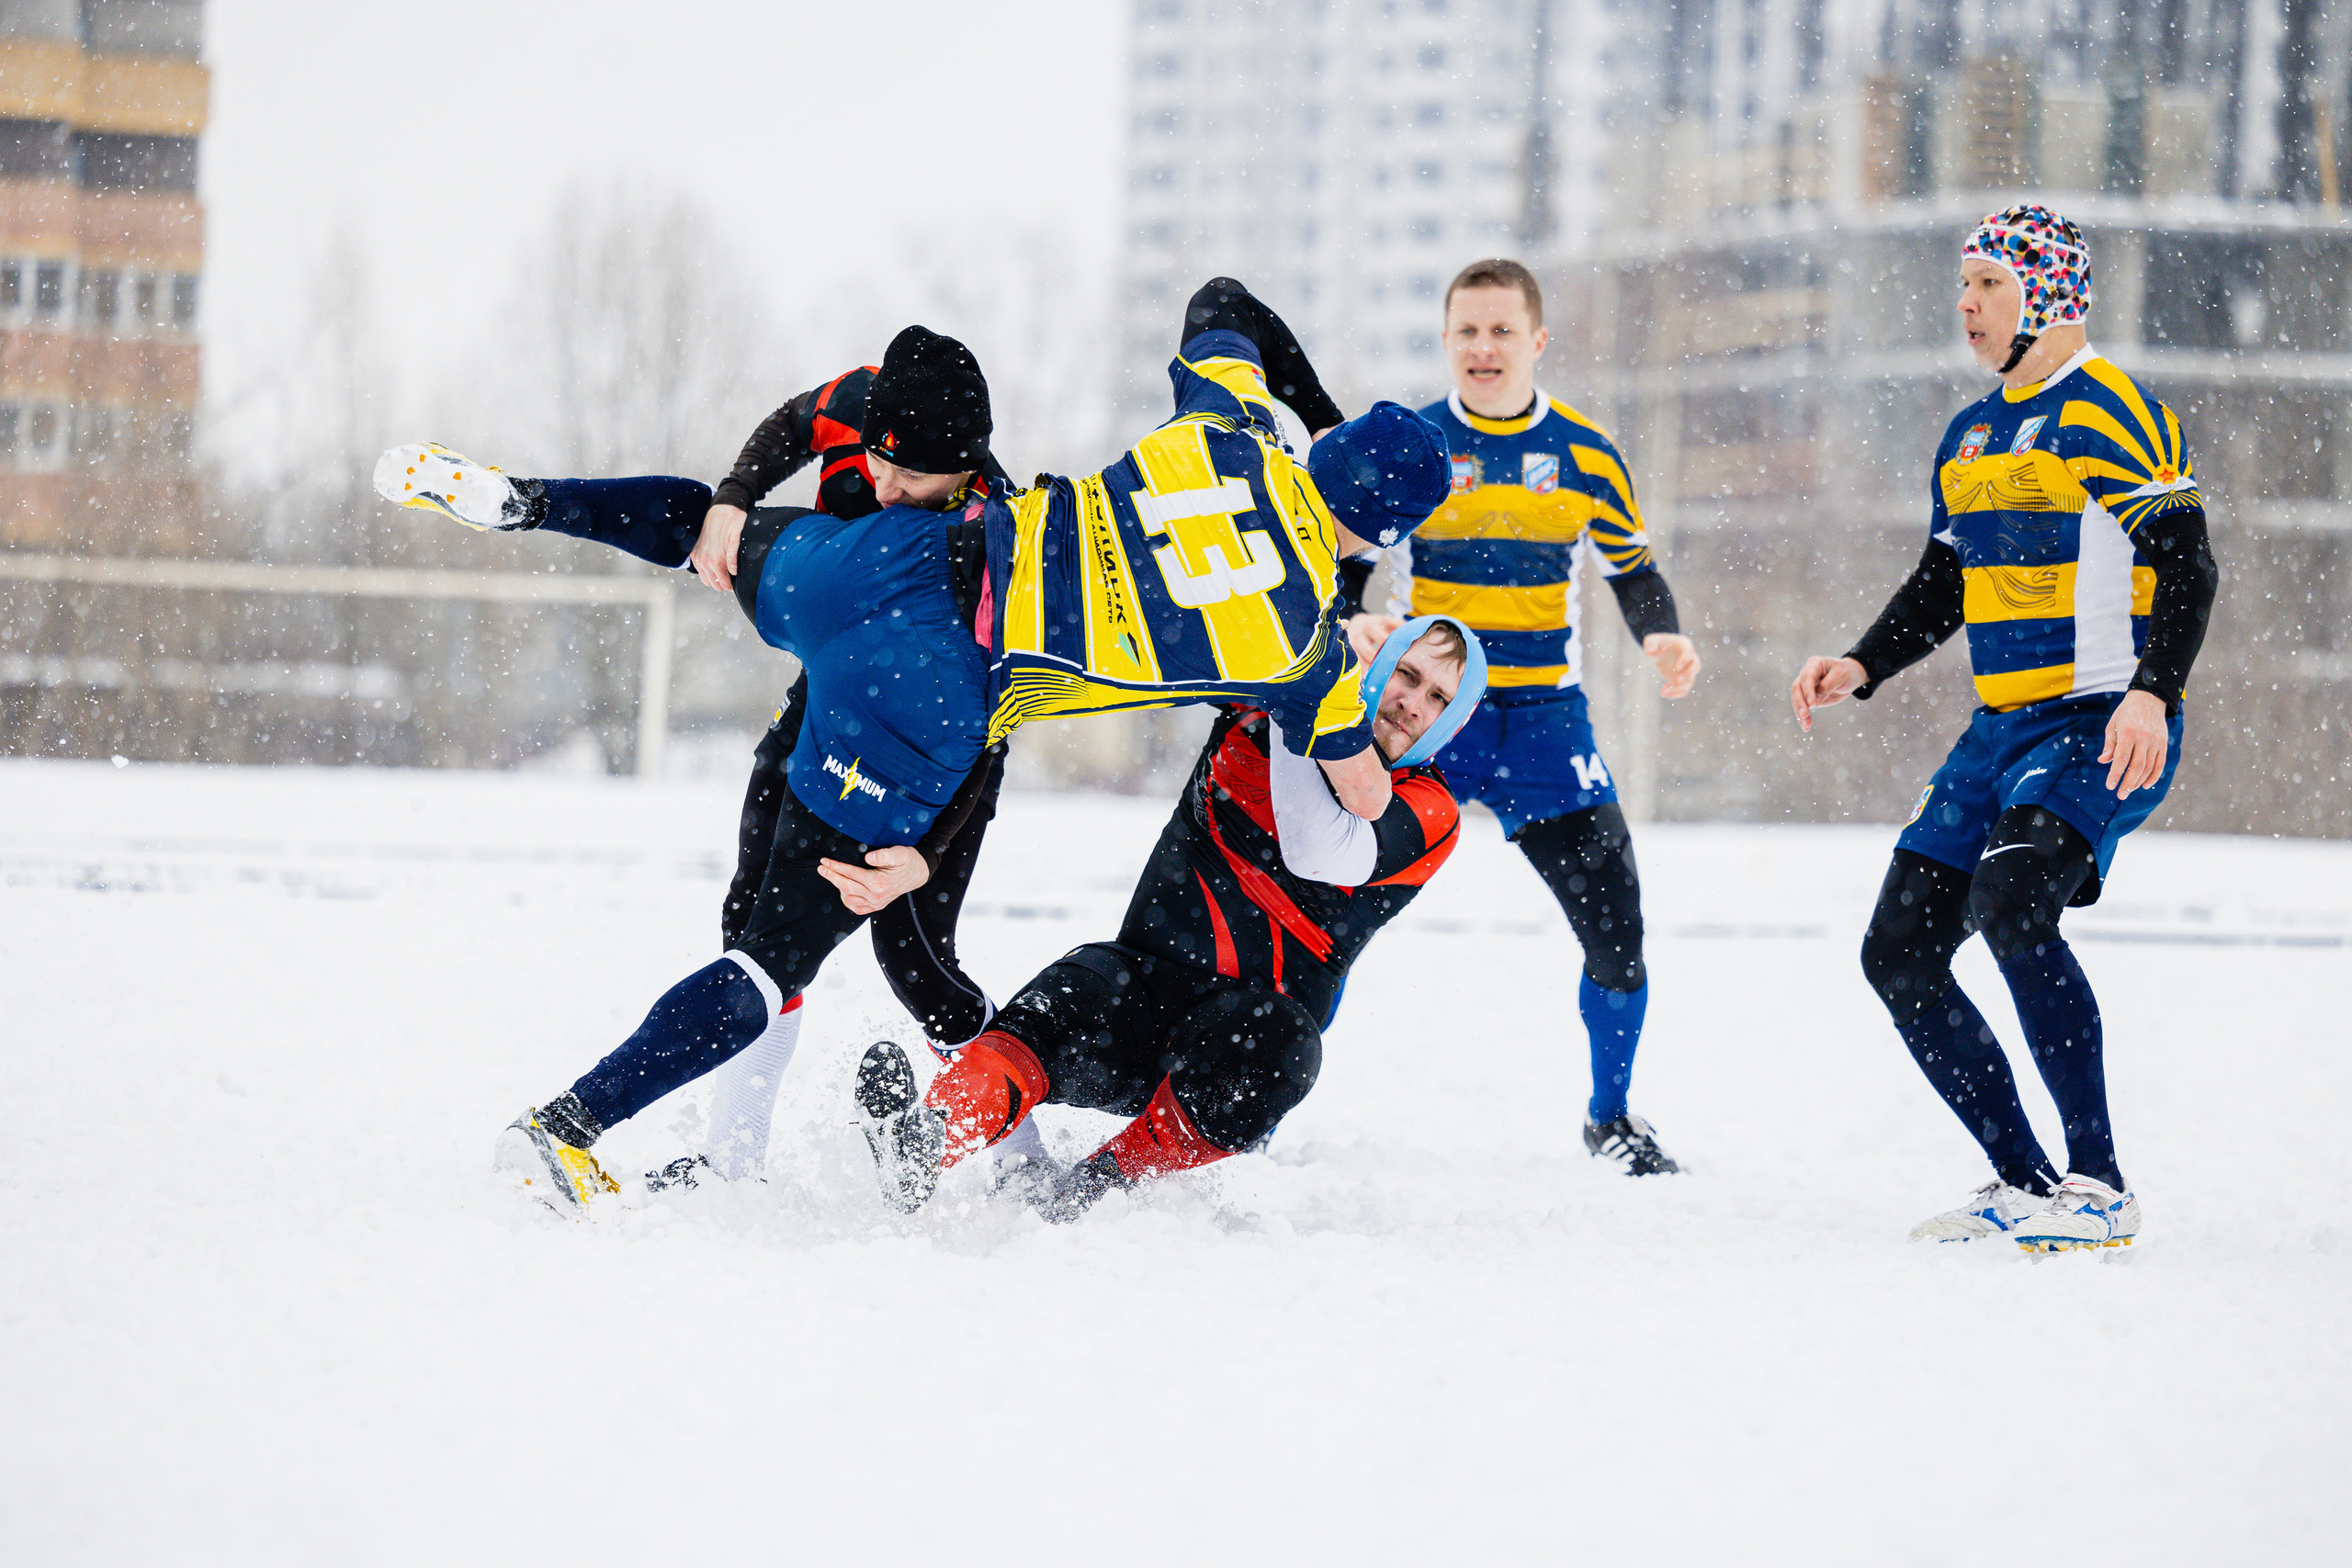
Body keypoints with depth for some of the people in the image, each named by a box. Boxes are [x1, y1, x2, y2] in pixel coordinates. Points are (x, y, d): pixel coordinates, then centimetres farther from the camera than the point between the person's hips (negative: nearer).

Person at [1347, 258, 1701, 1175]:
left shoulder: (1586, 457, 3)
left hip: (1543, 718, 1)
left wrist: (1662, 638, -5)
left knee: (1615, 920, -4)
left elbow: (1632, 567, 15)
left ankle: (1612, 1118, 18)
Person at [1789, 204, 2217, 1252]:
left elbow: (2184, 564, -17)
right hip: (2002, 730, 9)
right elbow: (1942, 582, 26)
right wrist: (1862, 666, 9)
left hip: (2106, 730, -9)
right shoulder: (1970, 438, 17)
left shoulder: (2107, 413, -10)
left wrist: (2152, 693, -29)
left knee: (2011, 904, -31)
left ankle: (2098, 1186, -25)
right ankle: (2025, 1184, 13)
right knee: (1899, 951, 3)